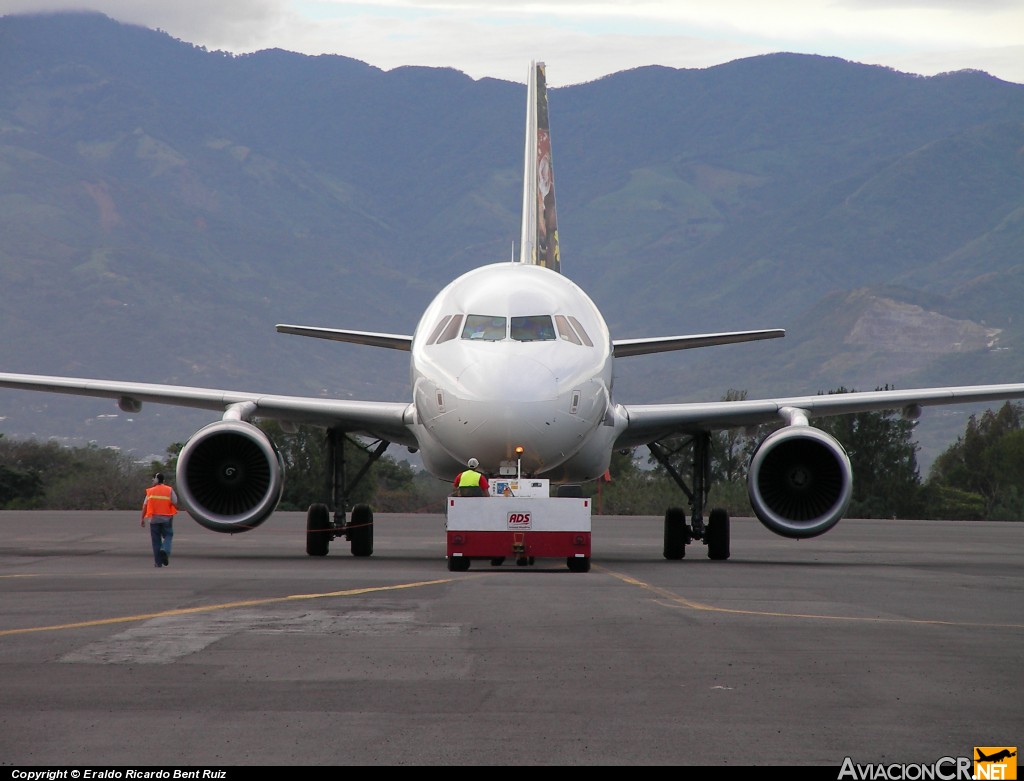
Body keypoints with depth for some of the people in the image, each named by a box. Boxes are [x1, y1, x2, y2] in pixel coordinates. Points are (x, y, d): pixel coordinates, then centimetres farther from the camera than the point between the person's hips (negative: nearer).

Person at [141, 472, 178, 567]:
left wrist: (142, 519, 5)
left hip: (154, 519, 1)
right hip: (166, 519, -1)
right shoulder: (169, 490, -1)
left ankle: (158, 562, 5)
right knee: (168, 536, 11)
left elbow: (145, 505, -1)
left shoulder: (150, 491, 2)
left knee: (156, 540, 7)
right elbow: (175, 503, -7)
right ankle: (165, 550, -20)